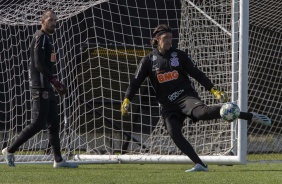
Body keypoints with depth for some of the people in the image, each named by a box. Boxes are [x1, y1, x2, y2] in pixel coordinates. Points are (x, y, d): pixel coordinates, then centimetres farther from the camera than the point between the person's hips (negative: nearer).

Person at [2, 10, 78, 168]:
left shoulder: (47, 38, 19)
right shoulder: (41, 37, -10)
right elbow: (38, 64, -20)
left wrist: (55, 84, 12)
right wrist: (55, 81, -20)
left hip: (46, 87, 10)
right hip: (40, 87, -10)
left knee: (54, 124, 8)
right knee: (38, 123, -11)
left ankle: (58, 160, 8)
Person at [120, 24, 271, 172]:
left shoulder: (178, 55, 7)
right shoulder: (148, 60, 6)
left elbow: (197, 74, 8)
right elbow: (135, 82, 3)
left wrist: (214, 90, 1)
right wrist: (126, 100, -12)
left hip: (185, 96, -2)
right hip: (168, 104, 3)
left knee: (202, 111, -32)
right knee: (173, 132, -21)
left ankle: (250, 116, -34)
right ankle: (199, 165, -19)